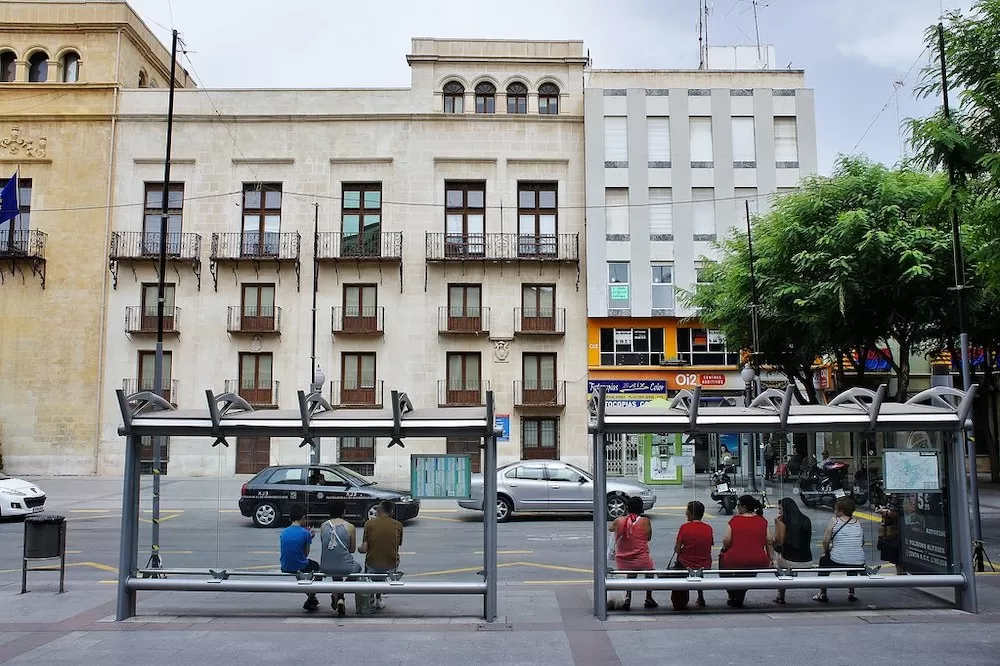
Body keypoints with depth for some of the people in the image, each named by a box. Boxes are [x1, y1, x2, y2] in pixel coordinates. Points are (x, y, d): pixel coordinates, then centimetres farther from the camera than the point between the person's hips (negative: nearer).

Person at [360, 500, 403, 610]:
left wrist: (359, 549, 13)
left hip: (372, 565, -1)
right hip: (391, 566, 1)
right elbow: (397, 547, 7)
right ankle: (378, 599, 31)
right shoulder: (398, 525, -3)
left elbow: (364, 549, -10)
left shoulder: (369, 524, -8)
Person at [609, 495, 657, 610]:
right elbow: (649, 537, 7)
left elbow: (610, 529, 18)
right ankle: (649, 599, 36)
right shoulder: (645, 521, -9)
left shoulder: (618, 521, -5)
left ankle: (628, 597, 17)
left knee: (631, 573, 35)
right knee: (650, 569, 32)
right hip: (641, 561, -2)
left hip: (622, 563, 2)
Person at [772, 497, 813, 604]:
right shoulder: (806, 520, 6)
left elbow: (778, 541, -6)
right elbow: (808, 540, 15)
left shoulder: (783, 521, -8)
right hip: (807, 561, 4)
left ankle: (780, 596, 28)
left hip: (790, 561, -4)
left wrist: (777, 525, 1)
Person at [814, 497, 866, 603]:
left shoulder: (834, 520, -1)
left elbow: (826, 540, -1)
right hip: (859, 564, 4)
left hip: (838, 562, -4)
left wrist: (826, 552, 18)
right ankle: (851, 593, 38)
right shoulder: (857, 522, 11)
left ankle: (822, 594, 27)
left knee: (823, 560, 28)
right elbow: (862, 543, 18)